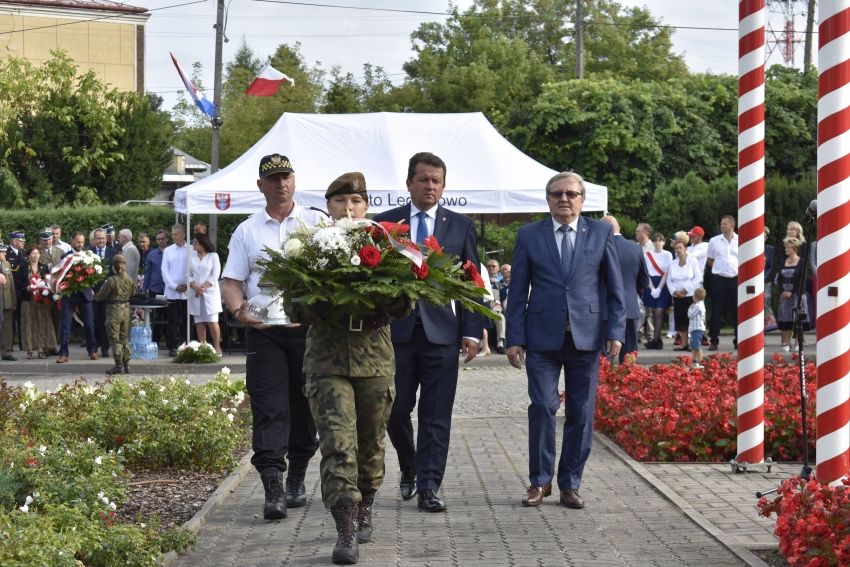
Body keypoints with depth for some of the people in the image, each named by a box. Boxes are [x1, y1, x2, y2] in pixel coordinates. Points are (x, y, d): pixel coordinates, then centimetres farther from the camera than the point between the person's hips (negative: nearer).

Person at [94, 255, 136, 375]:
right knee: (124, 338, 14)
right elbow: (133, 293, 14)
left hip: (114, 310, -5)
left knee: (115, 339, 1)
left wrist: (95, 296, 11)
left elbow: (100, 296, -11)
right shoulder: (129, 280, -2)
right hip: (126, 310, 5)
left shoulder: (110, 281, -17)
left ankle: (119, 366, -1)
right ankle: (126, 364, 16)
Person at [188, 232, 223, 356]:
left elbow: (215, 275, -4)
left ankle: (217, 347, -1)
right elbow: (188, 274, 4)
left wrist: (203, 287, -13)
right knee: (199, 322, 2)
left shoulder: (213, 256, 3)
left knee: (212, 321, -9)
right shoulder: (191, 256, 11)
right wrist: (195, 286, -13)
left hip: (210, 292, -3)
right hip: (195, 294, 3)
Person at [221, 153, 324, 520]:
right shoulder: (247, 231, 11)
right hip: (264, 331, 0)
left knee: (305, 409, 7)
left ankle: (296, 480, 22)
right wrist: (239, 311, -13)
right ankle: (273, 490, -14)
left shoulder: (317, 223, 8)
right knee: (269, 410, -9)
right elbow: (231, 281, 8)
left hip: (309, 328, 0)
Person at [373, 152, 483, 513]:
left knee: (436, 415, -1)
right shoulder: (385, 223, 6)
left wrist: (472, 332, -3)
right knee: (396, 410, 6)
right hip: (396, 331, 1)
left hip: (442, 332, 0)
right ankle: (410, 470, 30)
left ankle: (428, 487, 2)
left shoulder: (461, 226, 8)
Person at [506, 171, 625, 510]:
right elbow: (518, 291, 6)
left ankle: (570, 485, 14)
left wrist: (616, 331, 0)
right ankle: (540, 481, 5)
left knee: (581, 414, 4)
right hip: (543, 338, -1)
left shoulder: (601, 233, 8)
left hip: (586, 336, 1)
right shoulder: (529, 236, 6)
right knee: (542, 407, -8)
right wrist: (515, 339, 0)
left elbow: (615, 287, 9)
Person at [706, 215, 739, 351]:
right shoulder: (714, 241, 3)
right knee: (717, 311, 0)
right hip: (719, 279, 0)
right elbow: (709, 260, 13)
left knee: (737, 311, 5)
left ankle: (738, 341, 14)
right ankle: (713, 341, 5)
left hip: (736, 279, 0)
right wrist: (720, 268, 6)